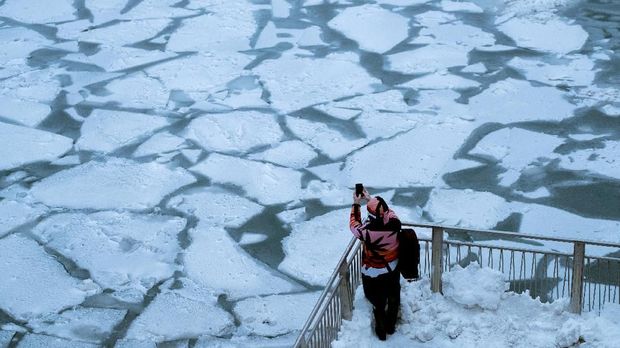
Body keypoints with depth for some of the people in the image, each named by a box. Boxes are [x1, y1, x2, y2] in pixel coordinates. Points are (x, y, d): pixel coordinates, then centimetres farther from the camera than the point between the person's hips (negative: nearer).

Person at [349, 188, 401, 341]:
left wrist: (356, 203, -1)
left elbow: (354, 224, -11)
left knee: (378, 304, 21)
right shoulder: (395, 224, -26)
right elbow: (389, 211, -1)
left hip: (374, 274, -3)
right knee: (393, 299, 27)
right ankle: (391, 327, 49)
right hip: (392, 270, 3)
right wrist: (370, 199, 7)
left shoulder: (367, 231, -35)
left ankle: (381, 331, 43)